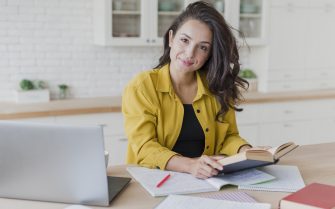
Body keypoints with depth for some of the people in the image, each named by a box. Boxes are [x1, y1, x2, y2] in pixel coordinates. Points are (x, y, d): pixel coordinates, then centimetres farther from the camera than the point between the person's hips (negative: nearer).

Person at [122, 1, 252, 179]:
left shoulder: (217, 88, 4)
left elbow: (228, 137, 9)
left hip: (208, 181, 4)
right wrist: (190, 165, -31)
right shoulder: (141, 87, -8)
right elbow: (145, 148, -15)